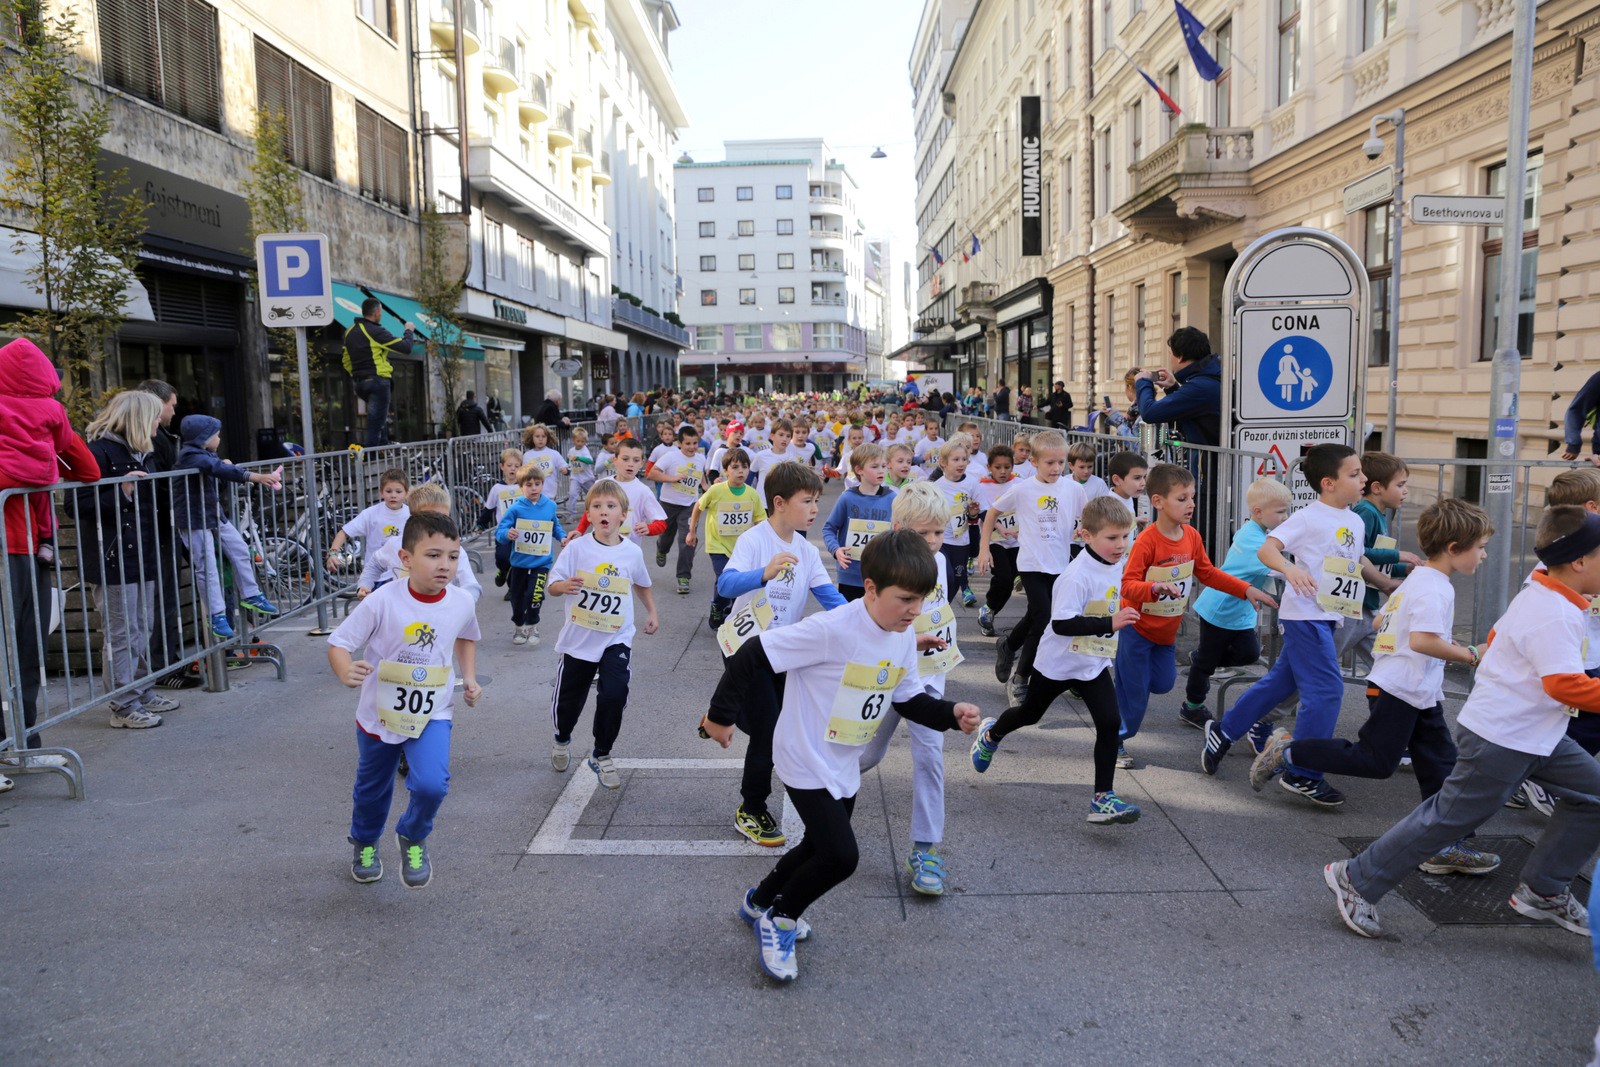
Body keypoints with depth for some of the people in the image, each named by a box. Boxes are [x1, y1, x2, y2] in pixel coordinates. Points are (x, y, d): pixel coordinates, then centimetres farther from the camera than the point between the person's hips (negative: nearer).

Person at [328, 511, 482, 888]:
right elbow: (338, 643, -19)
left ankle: (413, 840, 11)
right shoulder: (382, 602, -22)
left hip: (432, 716, 1)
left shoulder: (461, 603, -11)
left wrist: (469, 677, 0)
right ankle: (364, 845, 55)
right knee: (372, 791, 22)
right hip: (379, 716, 0)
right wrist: (346, 672, -40)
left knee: (431, 784, -23)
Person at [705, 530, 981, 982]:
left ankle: (760, 902, 47)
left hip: (844, 767, 8)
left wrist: (951, 714, -11)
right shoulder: (830, 630, -29)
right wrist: (723, 713, -20)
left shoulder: (904, 638, -5)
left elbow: (909, 699, 7)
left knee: (821, 848, 21)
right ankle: (779, 919, 13)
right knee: (842, 855, -13)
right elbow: (755, 655, -25)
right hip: (806, 761, -8)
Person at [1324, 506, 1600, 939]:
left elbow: (1497, 636, 21)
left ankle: (1542, 891, 21)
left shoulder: (1536, 594, 9)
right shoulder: (1557, 615, -23)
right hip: (1502, 740, -10)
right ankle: (1357, 880, 7)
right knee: (1452, 817, -3)